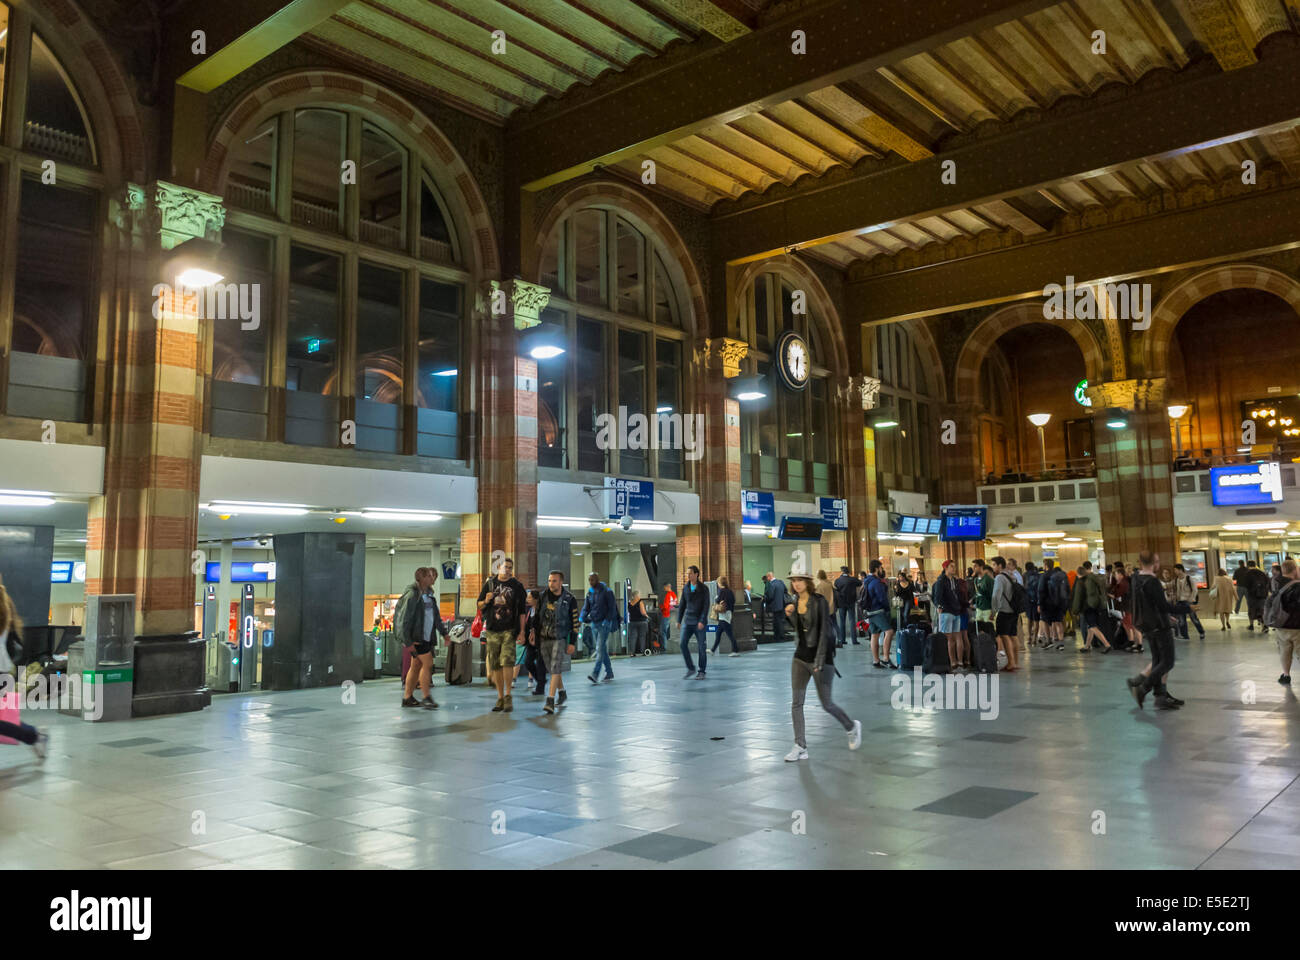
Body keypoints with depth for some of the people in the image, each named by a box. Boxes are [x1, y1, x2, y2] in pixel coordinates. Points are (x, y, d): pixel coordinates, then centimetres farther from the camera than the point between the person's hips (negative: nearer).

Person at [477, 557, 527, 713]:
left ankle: (508, 696, -7)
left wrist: (521, 631, -3)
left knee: (507, 661, -17)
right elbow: (479, 605, 16)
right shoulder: (490, 583, 10)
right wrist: (486, 601, -7)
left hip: (509, 630, -3)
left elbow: (522, 611, 5)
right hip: (492, 630, 3)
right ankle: (500, 698, 15)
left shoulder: (517, 586, 5)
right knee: (495, 666, 5)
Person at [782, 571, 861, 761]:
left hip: (819, 656, -6)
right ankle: (800, 747, 7)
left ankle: (852, 727, 31)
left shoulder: (819, 601, -14)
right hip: (800, 655, 7)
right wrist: (789, 614, 1)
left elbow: (824, 631, -17)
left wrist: (819, 659, -22)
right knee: (796, 702, 0)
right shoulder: (796, 601, 7)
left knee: (826, 704, 3)